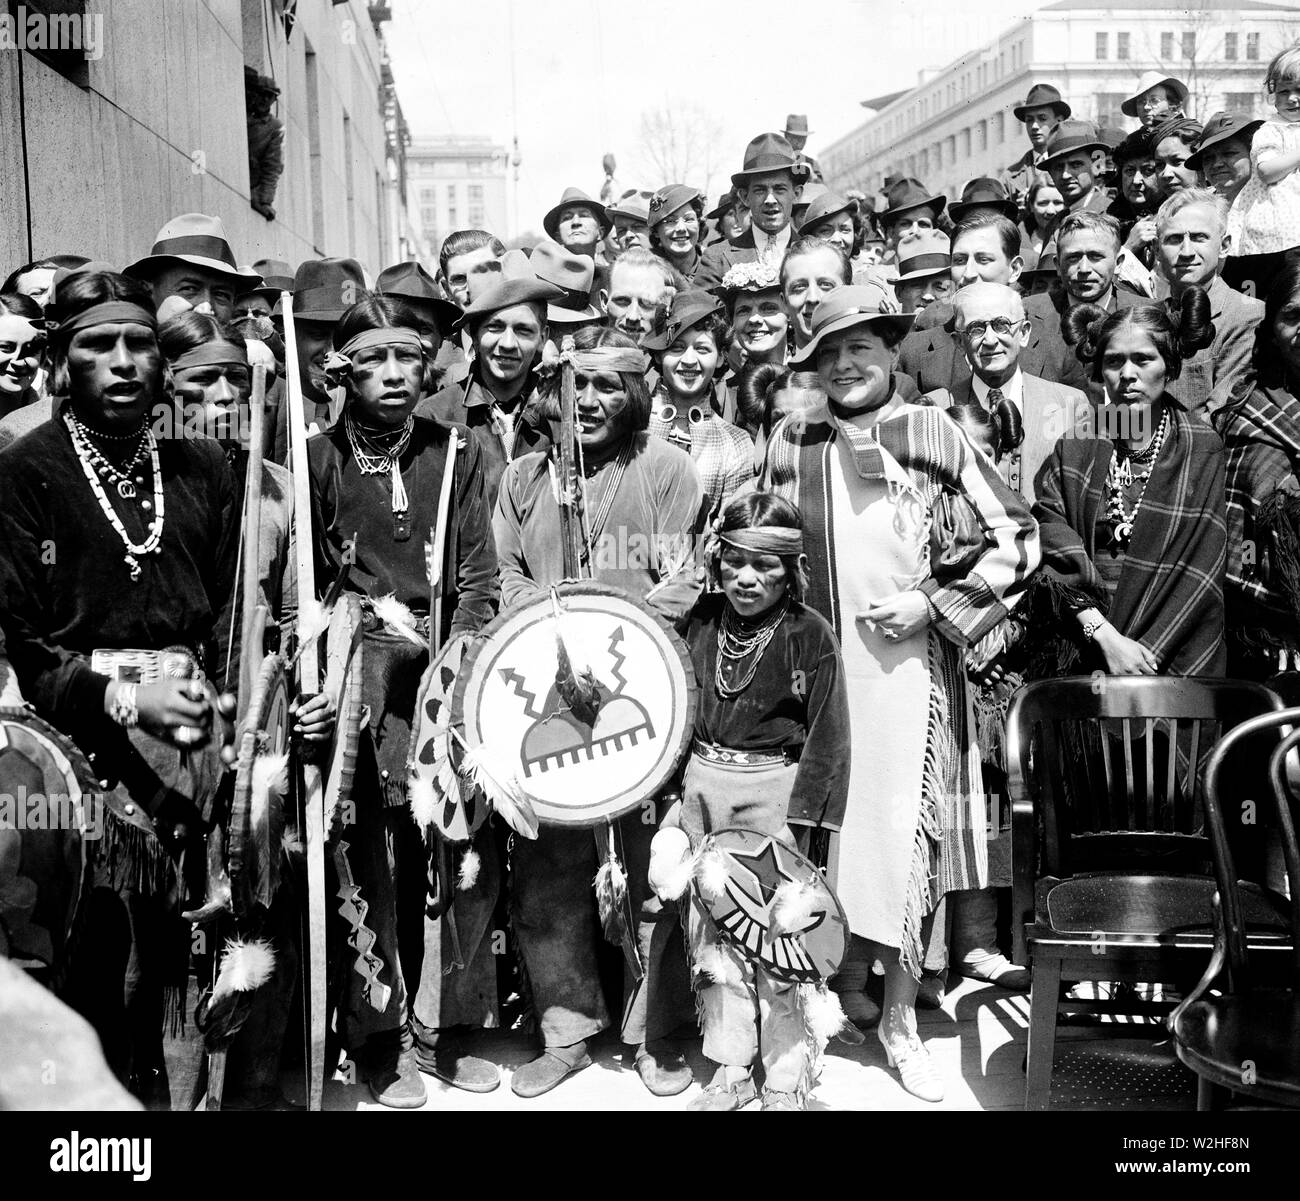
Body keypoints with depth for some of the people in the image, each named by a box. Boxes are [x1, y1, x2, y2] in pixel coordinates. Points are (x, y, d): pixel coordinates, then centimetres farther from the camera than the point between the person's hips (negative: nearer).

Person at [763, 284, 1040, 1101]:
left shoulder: (931, 432, 0)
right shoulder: (792, 443, 7)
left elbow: (1018, 538, 0)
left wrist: (935, 603, -8)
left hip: (905, 659, -2)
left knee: (905, 832, 0)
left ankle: (901, 1016, 13)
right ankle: (847, 980, 25)